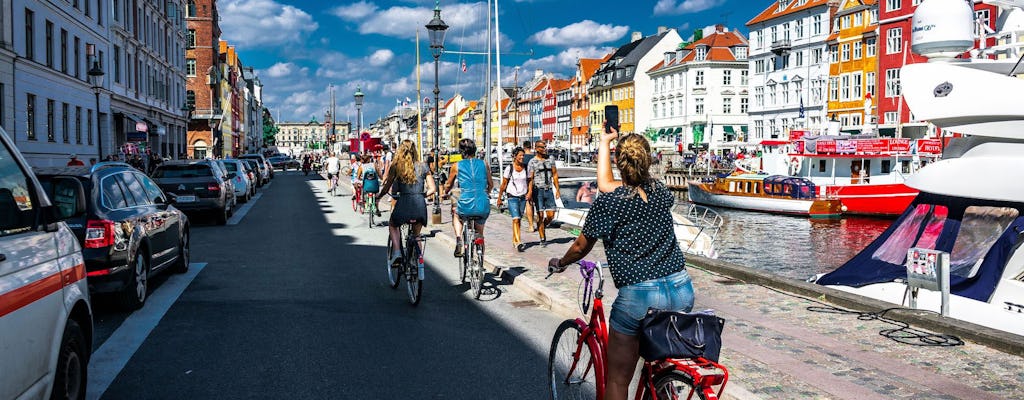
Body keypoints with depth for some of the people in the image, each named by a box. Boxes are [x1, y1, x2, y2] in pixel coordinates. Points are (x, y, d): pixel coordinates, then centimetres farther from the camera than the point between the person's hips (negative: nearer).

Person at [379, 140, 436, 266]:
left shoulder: (396, 167, 1)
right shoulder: (423, 167, 6)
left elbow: (386, 188, 4)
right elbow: (432, 189, 5)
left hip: (403, 203, -2)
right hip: (420, 205, 2)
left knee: (393, 225, 29)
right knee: (416, 234, 26)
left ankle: (396, 252, 11)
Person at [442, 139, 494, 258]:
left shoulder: (457, 166, 4)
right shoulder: (483, 164, 8)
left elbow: (448, 185, 18)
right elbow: (491, 184, 20)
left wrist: (445, 193, 41)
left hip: (466, 207, -2)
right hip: (484, 208, 2)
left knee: (455, 212, 34)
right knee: (479, 229, 30)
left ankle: (458, 239, 15)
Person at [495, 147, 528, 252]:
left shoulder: (526, 168, 5)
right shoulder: (509, 168, -4)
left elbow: (529, 182, 12)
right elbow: (504, 184, 0)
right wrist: (499, 198, 3)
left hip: (523, 197, 4)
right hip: (512, 197, -4)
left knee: (518, 220, 10)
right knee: (516, 219, -14)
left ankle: (514, 240, 24)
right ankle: (518, 242, -21)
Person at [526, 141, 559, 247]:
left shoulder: (550, 160, 12)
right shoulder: (532, 162, -2)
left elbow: (555, 174, 16)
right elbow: (530, 178, -9)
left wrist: (557, 189, 9)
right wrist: (530, 191, -22)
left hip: (549, 190, 4)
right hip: (538, 190, -4)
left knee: (551, 215, -1)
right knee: (540, 215, -4)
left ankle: (541, 228, 28)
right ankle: (542, 239, 4)